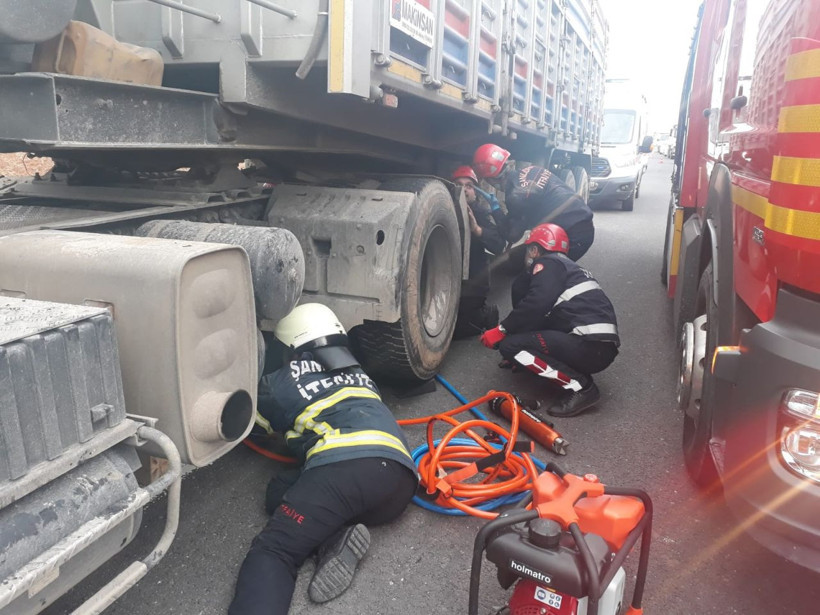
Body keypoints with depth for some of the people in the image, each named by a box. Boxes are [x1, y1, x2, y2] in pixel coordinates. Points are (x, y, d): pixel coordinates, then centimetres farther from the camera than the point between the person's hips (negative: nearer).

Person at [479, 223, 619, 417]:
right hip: (600, 346, 10)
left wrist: (502, 330, -7)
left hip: (590, 346, -10)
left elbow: (535, 305, -16)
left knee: (510, 345, -13)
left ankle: (580, 387, -14)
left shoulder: (548, 263, 0)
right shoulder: (569, 266, 28)